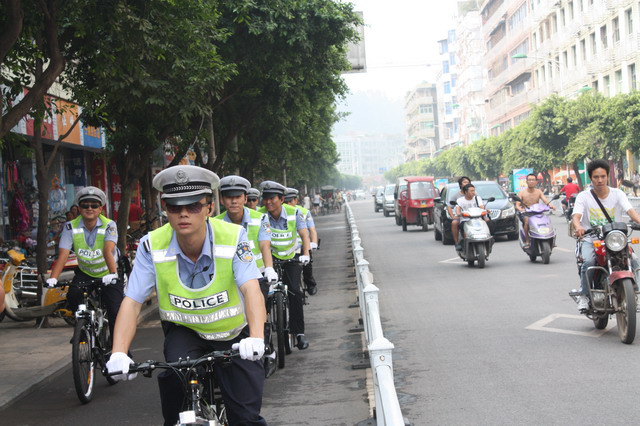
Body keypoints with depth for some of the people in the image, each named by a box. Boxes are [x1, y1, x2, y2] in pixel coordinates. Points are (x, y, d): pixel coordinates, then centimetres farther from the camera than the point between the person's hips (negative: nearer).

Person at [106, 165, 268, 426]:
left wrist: (256, 338, -51)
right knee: (176, 375, -29)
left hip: (233, 336, -1)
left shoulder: (233, 238, -22)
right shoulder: (152, 246, -17)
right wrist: (119, 353, -34)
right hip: (183, 331, 1)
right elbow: (132, 302, -19)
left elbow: (251, 289, -34)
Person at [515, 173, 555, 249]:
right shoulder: (522, 193, 0)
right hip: (525, 213, -3)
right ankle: (527, 241, -28)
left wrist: (550, 205, -30)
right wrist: (520, 209, -35)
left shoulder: (538, 192, 9)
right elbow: (517, 204, -10)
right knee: (527, 220, -36)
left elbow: (545, 200, -6)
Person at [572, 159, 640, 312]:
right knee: (588, 261, -30)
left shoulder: (618, 194, 4)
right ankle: (584, 296, -13)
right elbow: (576, 216, -15)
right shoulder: (583, 196, 1)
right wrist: (578, 227, -39)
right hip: (590, 240, -1)